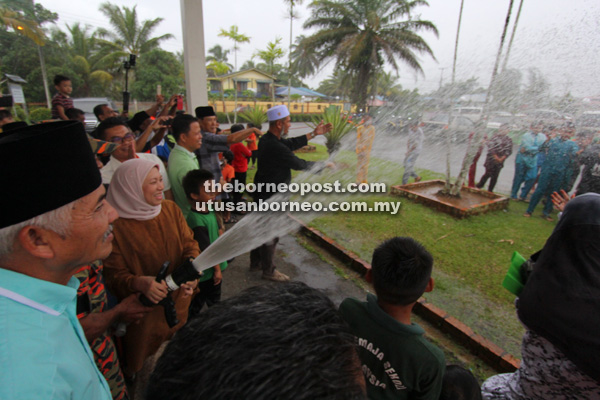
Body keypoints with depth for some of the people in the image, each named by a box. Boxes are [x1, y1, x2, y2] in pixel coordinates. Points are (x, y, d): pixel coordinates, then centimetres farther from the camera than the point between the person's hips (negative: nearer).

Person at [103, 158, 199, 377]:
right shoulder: (116, 225, -18)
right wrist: (139, 283, -34)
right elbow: (114, 275, -14)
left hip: (178, 304, 5)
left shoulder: (170, 208, -5)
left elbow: (189, 243, -3)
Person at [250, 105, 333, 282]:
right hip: (271, 197, -10)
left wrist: (314, 133, 14)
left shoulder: (267, 139, 4)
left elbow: (291, 143, 11)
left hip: (263, 193, 10)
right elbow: (299, 164, -21)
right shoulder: (275, 147, -27)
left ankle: (256, 262, 39)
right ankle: (268, 270, 23)